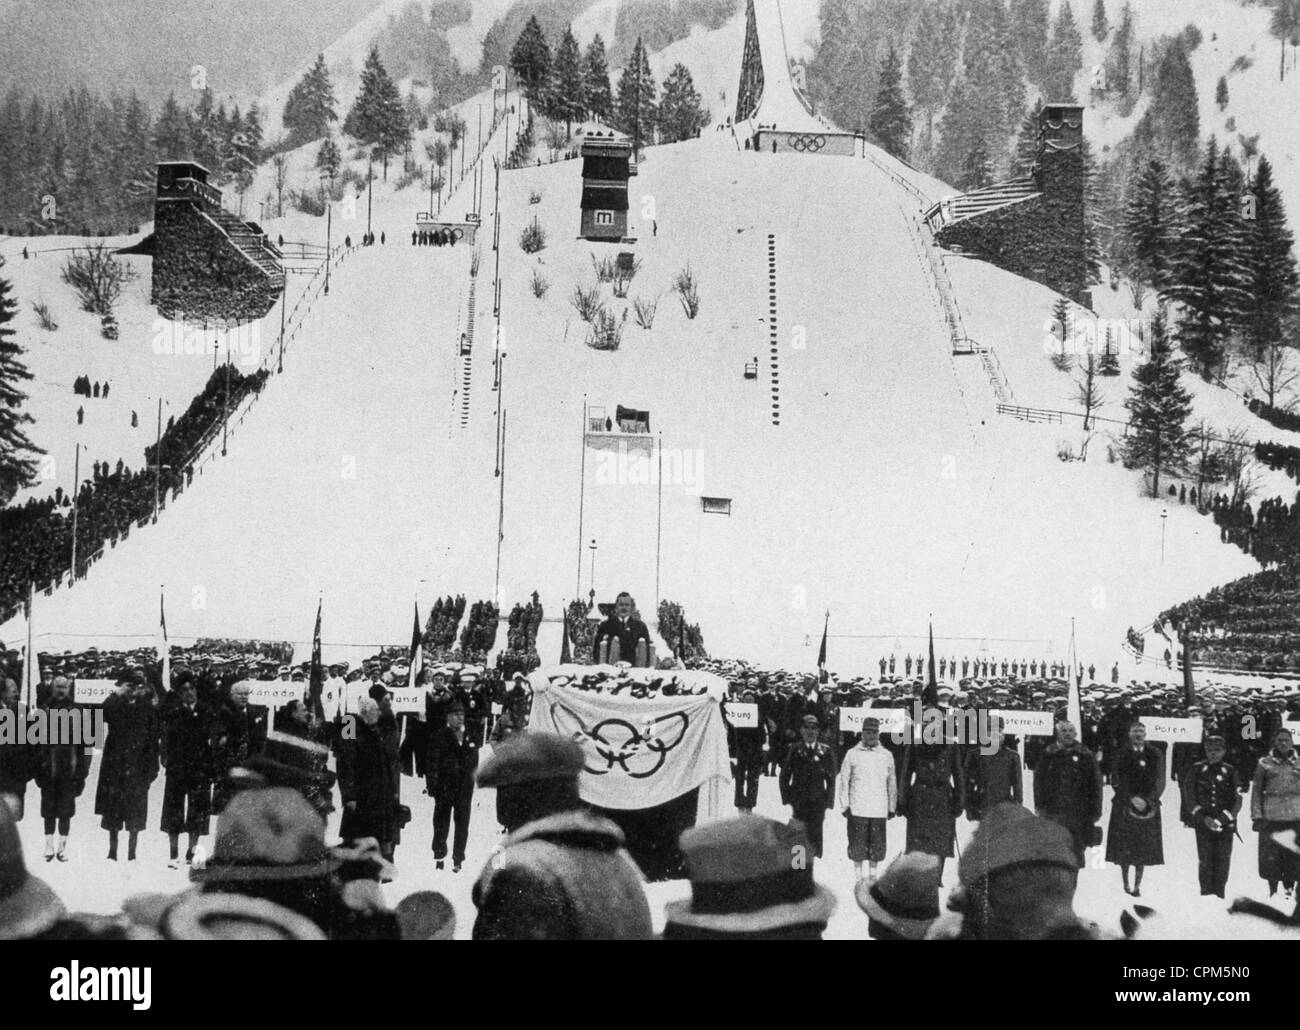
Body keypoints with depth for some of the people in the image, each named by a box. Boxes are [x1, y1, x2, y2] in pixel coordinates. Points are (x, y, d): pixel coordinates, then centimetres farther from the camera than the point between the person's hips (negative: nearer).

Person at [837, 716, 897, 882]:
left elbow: (892, 783, 14)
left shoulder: (886, 756, 9)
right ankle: (858, 877, 10)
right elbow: (843, 781, 6)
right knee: (857, 844, 0)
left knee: (877, 845, 3)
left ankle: (872, 874, 15)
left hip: (879, 810, 2)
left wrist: (892, 808, 11)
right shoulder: (852, 754, 4)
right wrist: (844, 805, 1)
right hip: (857, 809, -1)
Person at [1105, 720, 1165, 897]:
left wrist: (1147, 800, -14)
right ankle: (1125, 883, 8)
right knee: (1123, 848, -2)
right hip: (1124, 807, -1)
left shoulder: (1155, 755, 6)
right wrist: (1131, 799, -15)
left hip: (1148, 807, 1)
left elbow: (1159, 782, 0)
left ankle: (1137, 885, 3)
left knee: (1143, 849, -1)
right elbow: (1116, 781, -2)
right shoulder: (1121, 755, 3)